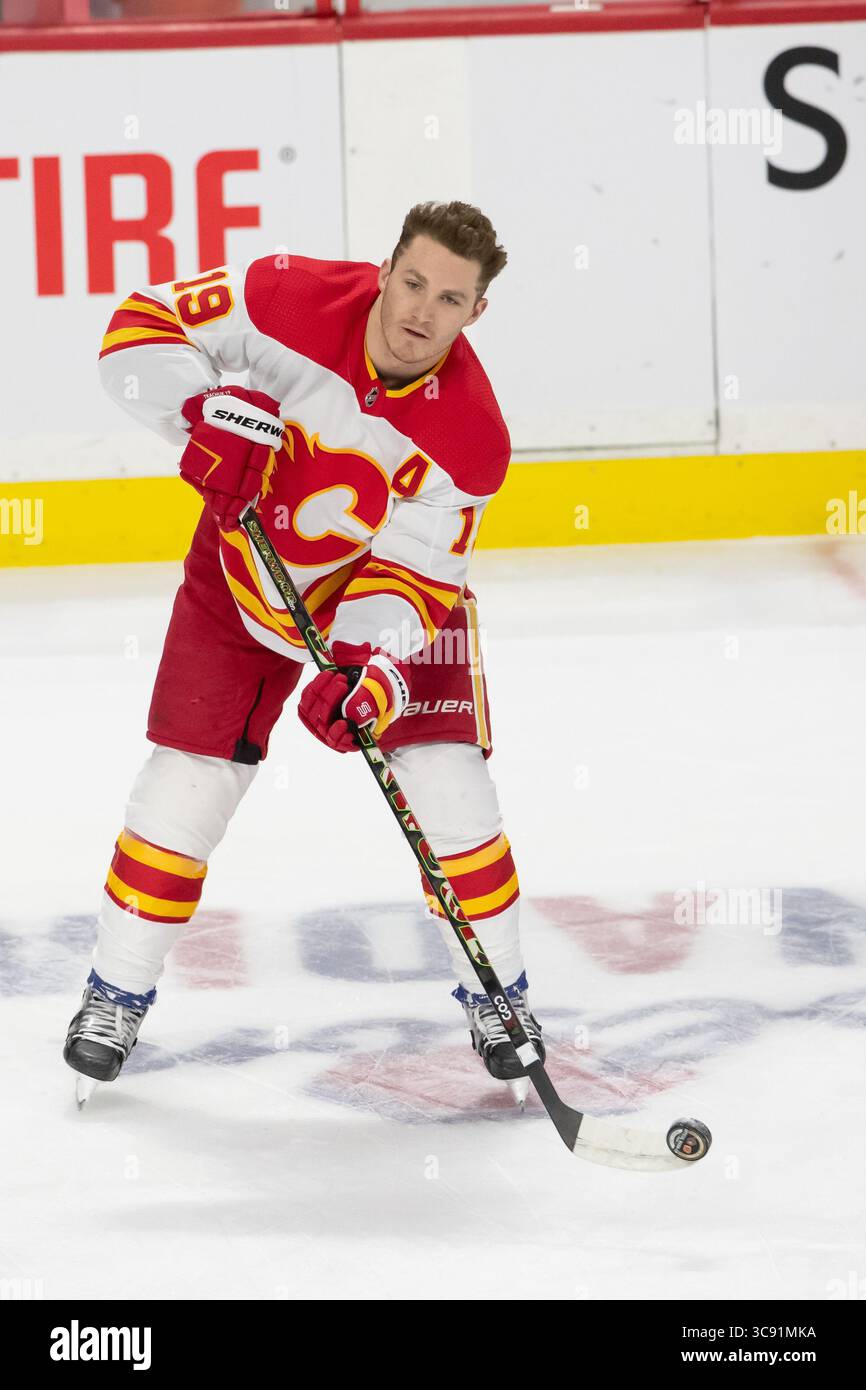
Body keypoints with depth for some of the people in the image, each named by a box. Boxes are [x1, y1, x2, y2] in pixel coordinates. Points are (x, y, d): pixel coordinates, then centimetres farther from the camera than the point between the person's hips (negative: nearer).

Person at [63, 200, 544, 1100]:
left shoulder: (470, 439, -28)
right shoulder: (298, 301, -28)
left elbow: (413, 579, -24)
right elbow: (143, 326, -21)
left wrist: (364, 667, -40)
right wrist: (201, 411, -37)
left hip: (392, 593, 0)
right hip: (246, 576, 0)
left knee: (448, 787, -10)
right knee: (186, 783, -2)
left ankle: (499, 998, 10)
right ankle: (115, 995, 15)